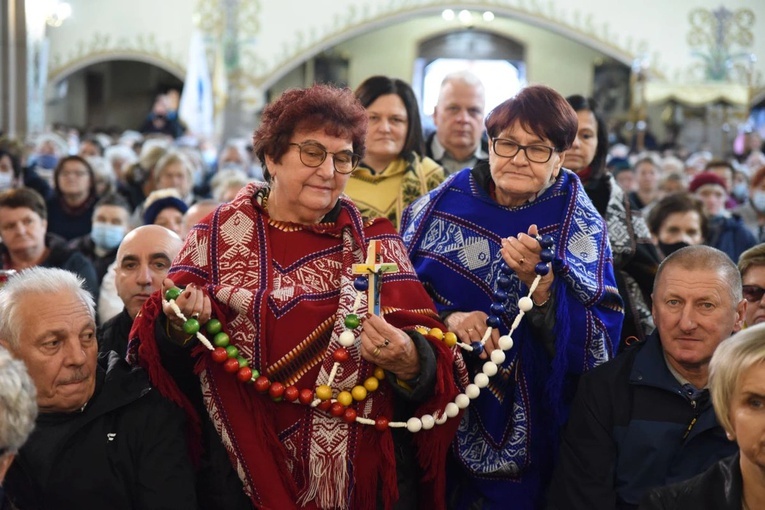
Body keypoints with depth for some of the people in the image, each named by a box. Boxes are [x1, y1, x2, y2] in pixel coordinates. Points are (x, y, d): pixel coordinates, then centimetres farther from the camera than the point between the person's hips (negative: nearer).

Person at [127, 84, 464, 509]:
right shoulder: (219, 234, 2)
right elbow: (163, 347, -1)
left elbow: (430, 355, -6)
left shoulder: (376, 243, 3)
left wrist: (409, 364, -27)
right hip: (242, 471, 0)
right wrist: (179, 327, -21)